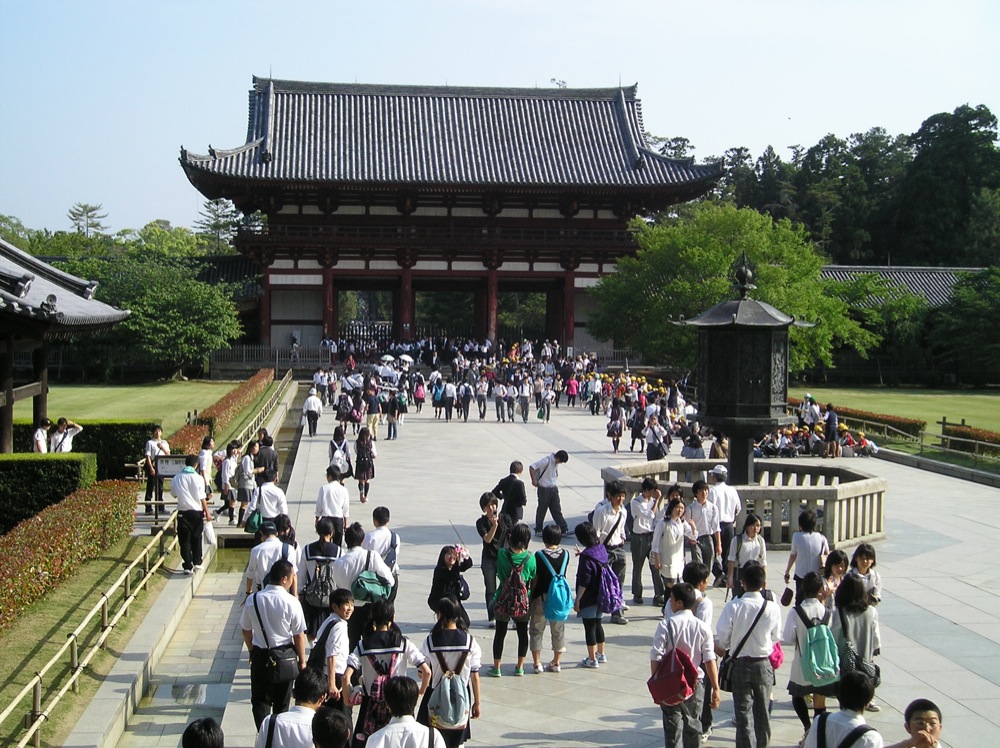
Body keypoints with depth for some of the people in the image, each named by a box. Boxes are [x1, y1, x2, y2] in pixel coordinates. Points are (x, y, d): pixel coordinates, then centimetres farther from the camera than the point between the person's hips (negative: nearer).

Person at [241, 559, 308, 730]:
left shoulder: (252, 600, -8)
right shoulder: (291, 602, -17)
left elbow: (246, 630, 4)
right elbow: (299, 635, -10)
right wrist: (302, 660, 3)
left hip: (260, 656, 1)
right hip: (285, 657, -1)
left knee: (260, 701, 10)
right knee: (282, 703, 16)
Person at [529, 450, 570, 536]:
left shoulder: (556, 462, 4)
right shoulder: (546, 461, -20)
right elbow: (531, 467, -22)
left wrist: (556, 484, 14)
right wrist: (534, 480, -18)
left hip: (554, 489, 7)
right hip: (544, 489, -7)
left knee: (557, 510, 6)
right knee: (542, 510, 4)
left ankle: (564, 530, 5)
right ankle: (538, 530, 16)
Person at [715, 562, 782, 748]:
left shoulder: (733, 606, -18)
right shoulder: (773, 609, -13)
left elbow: (722, 639, -13)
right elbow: (776, 637, 0)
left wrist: (721, 648, 9)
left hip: (740, 665, -1)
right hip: (764, 665, 1)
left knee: (742, 711, 8)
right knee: (762, 710, 16)